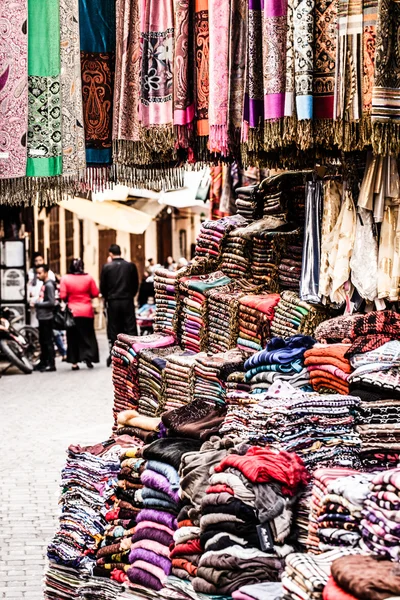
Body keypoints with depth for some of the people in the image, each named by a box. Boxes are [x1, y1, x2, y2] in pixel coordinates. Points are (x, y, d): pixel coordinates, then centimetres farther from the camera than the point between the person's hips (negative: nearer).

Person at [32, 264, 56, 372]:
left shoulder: (49, 285, -13)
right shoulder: (44, 284, 14)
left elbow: (51, 302, -19)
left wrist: (37, 303, -15)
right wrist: (35, 303, 3)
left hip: (47, 317, -9)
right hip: (42, 317, 9)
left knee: (48, 341, -5)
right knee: (42, 341, 14)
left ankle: (51, 364, -1)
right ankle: (43, 362, 22)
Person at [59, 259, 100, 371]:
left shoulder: (65, 279, -7)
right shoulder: (88, 278, -5)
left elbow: (62, 296, -10)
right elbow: (95, 293, -2)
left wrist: (69, 299, 10)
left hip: (72, 312, 0)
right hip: (87, 311, 0)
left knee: (73, 337, 8)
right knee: (88, 335, 11)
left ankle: (74, 362, 9)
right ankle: (88, 357, -3)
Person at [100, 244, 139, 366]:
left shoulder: (106, 267, -4)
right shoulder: (131, 266, 0)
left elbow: (102, 286, -1)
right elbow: (135, 284, 5)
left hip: (113, 302, -1)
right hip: (128, 301, 1)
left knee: (113, 329, 7)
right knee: (130, 328, 3)